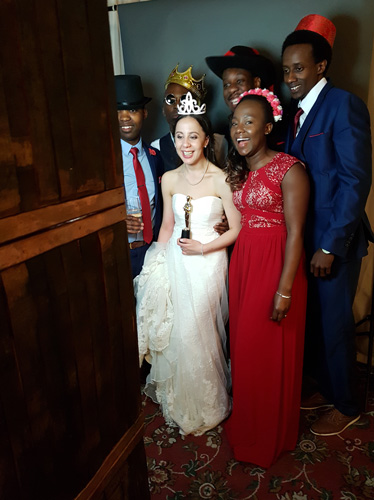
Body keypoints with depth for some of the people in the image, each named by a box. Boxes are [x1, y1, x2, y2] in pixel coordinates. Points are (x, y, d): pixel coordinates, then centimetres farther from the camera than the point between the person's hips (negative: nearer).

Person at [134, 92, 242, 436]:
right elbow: (167, 226, 11)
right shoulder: (169, 179, 2)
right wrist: (158, 263, 8)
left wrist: (203, 248, -16)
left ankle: (205, 407, 31)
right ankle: (178, 403, 38)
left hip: (208, 262, -4)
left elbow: (236, 229, -8)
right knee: (173, 331, 11)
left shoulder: (221, 180, -12)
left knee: (200, 333, 3)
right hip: (174, 261, 4)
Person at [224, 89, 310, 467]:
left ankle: (271, 435, 30)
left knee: (272, 350, 5)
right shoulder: (237, 170, 10)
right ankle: (245, 420, 39)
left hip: (276, 264, -7)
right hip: (241, 262, 7)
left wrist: (285, 290, -19)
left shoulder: (289, 169, -13)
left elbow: (295, 233, -17)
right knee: (243, 343, 16)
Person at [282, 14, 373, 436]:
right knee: (311, 319, 17)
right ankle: (326, 388, 39)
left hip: (334, 241, -7)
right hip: (305, 237, 7)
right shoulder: (296, 111, 12)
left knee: (334, 323, 7)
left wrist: (331, 246, -18)